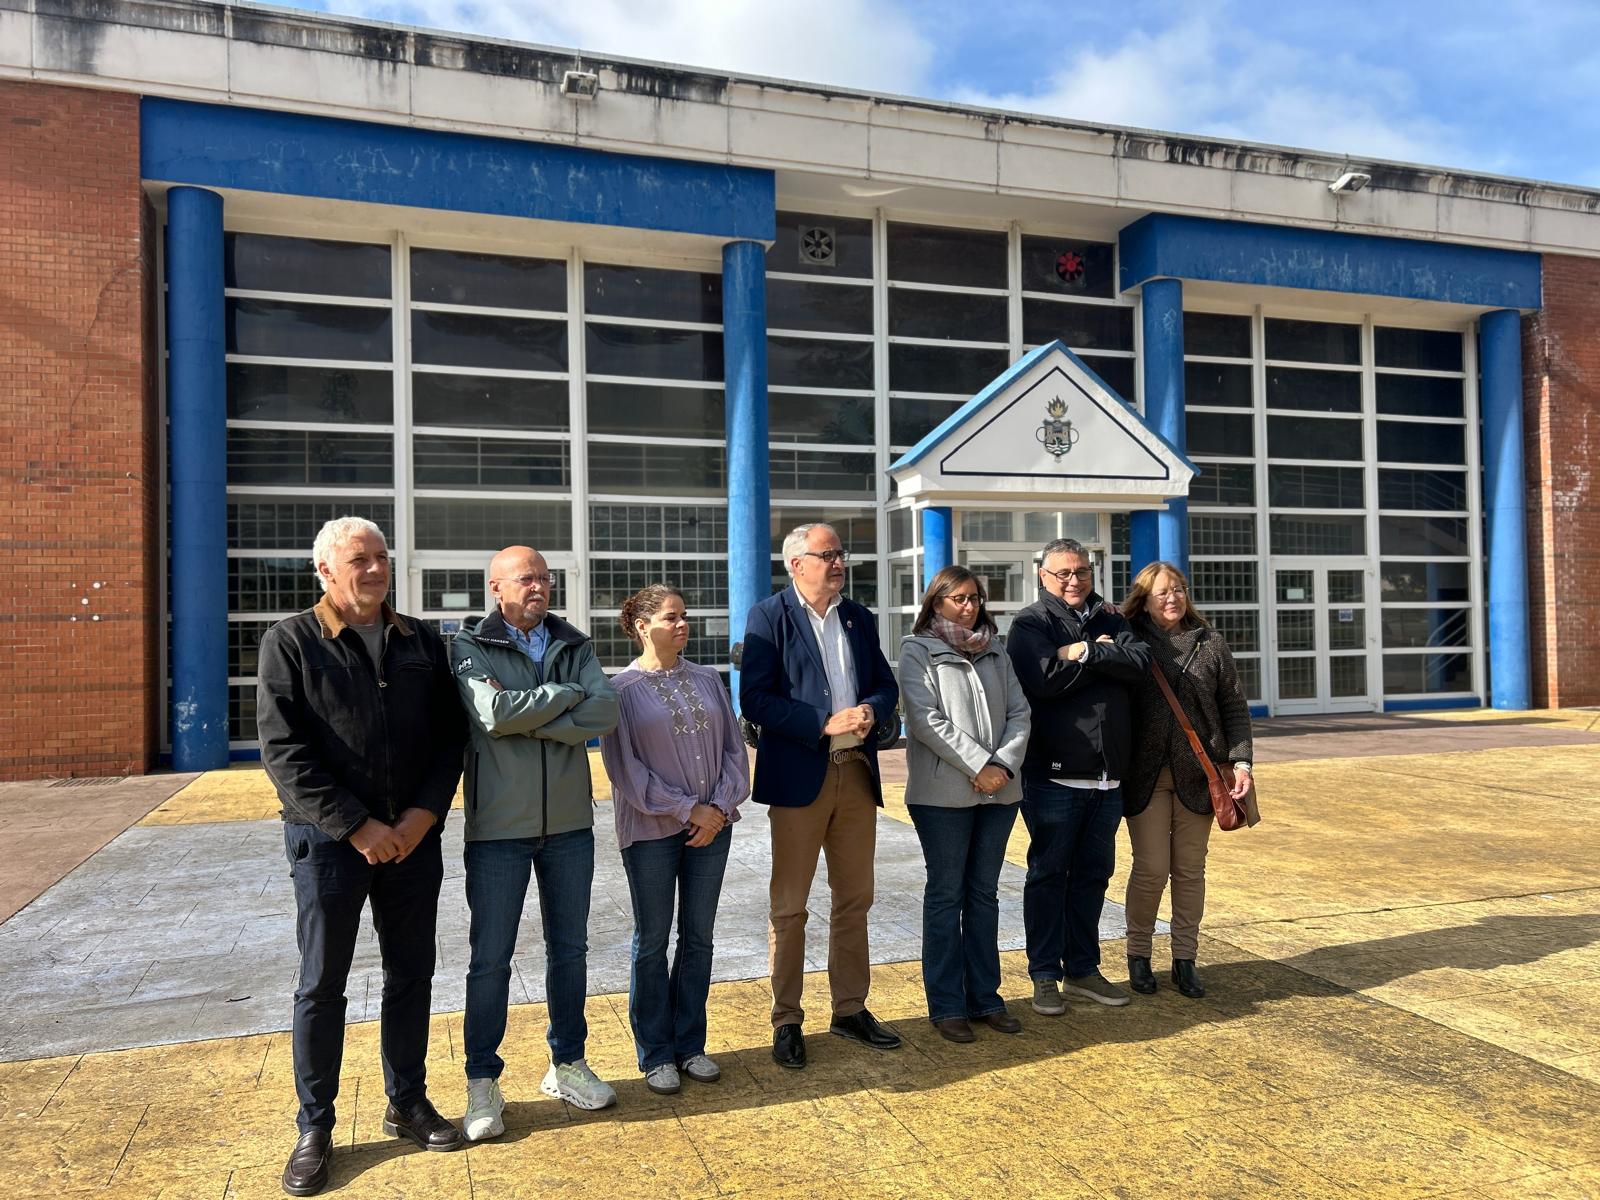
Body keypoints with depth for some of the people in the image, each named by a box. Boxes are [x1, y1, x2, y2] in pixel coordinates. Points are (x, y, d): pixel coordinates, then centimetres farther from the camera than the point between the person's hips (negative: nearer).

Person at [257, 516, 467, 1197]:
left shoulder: (421, 643, 7)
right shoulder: (290, 643, -4)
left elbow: (449, 735, 6)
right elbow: (282, 750, -11)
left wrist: (424, 814, -8)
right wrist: (357, 826, -16)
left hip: (414, 837, 4)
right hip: (327, 839, -3)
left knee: (411, 975, 12)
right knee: (321, 985, 6)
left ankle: (407, 1104, 29)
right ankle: (315, 1129, 21)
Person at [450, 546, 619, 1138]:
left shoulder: (574, 645, 5)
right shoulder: (469, 647, -5)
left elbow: (605, 711, -11)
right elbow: (494, 714, -23)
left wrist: (528, 723, -17)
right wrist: (569, 694, -13)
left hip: (569, 822, 4)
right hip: (499, 826, -4)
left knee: (570, 947, 14)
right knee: (490, 957, 4)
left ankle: (567, 1063, 31)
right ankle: (482, 1083, 20)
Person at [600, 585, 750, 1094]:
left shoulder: (707, 680, 6)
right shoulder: (622, 689, -5)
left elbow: (734, 749, 6)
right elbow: (625, 766, -9)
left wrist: (719, 808, -8)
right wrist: (687, 809, -13)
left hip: (712, 824, 4)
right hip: (652, 829, -4)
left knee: (698, 937, 11)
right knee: (653, 940, 6)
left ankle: (690, 1044, 24)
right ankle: (656, 1053, 19)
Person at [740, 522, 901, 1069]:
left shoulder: (859, 618, 12)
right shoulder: (770, 616, -5)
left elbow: (886, 685, 13)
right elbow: (754, 698, -14)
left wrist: (872, 710, -10)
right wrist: (824, 724, -21)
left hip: (858, 773, 6)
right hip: (799, 776, -5)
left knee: (854, 900, 15)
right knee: (789, 907, 5)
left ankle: (850, 1008, 29)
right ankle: (787, 1020, 18)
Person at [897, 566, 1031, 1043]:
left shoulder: (995, 652, 13)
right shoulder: (918, 651, -2)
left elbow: (1019, 712, 7)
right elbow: (927, 720, -12)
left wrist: (1005, 763, -9)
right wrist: (978, 766, -17)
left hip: (999, 790, 5)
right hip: (943, 793, -5)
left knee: (984, 894, 12)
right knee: (945, 895, 3)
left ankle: (984, 996, 22)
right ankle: (946, 1004, 12)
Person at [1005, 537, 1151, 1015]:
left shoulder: (1109, 621, 13)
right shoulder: (1031, 623, -4)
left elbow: (1139, 663, -6)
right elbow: (1044, 680, -21)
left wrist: (1084, 652, -16)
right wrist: (1103, 654, -10)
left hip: (1108, 777, 6)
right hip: (1054, 775, -5)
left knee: (1093, 874, 14)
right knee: (1048, 875, 4)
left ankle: (1082, 968, 26)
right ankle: (1045, 975, 15)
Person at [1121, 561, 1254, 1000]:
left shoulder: (1210, 643, 6)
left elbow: (1235, 707, 7)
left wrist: (1240, 760, -1)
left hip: (1197, 774, 2)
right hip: (1145, 776, -2)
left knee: (1190, 869, 8)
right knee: (1151, 868, -1)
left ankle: (1185, 958, 20)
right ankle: (1138, 954, 18)